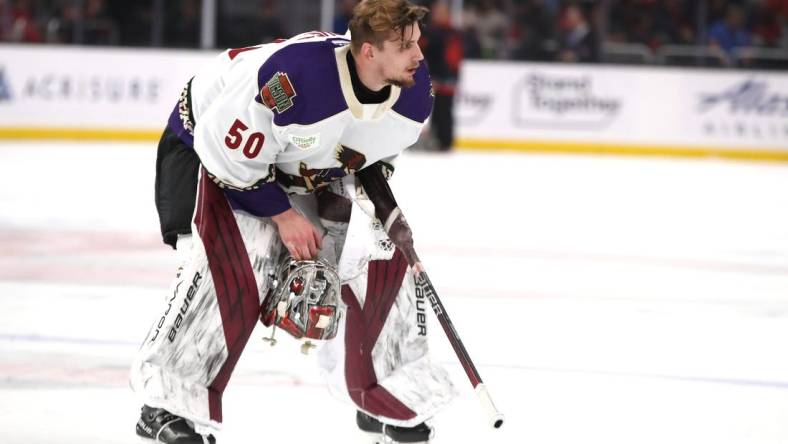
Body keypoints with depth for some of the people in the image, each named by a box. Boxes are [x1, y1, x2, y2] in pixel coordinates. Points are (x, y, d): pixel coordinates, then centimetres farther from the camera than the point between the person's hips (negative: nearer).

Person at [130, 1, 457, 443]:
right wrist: (282, 215, -21)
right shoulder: (292, 78, -41)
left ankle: (390, 402, 12)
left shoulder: (415, 88, -18)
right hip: (216, 146, -7)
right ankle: (169, 405, -16)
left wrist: (377, 196, -4)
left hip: (313, 170, 7)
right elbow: (228, 148, -28)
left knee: (382, 254, -5)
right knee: (236, 264, -27)